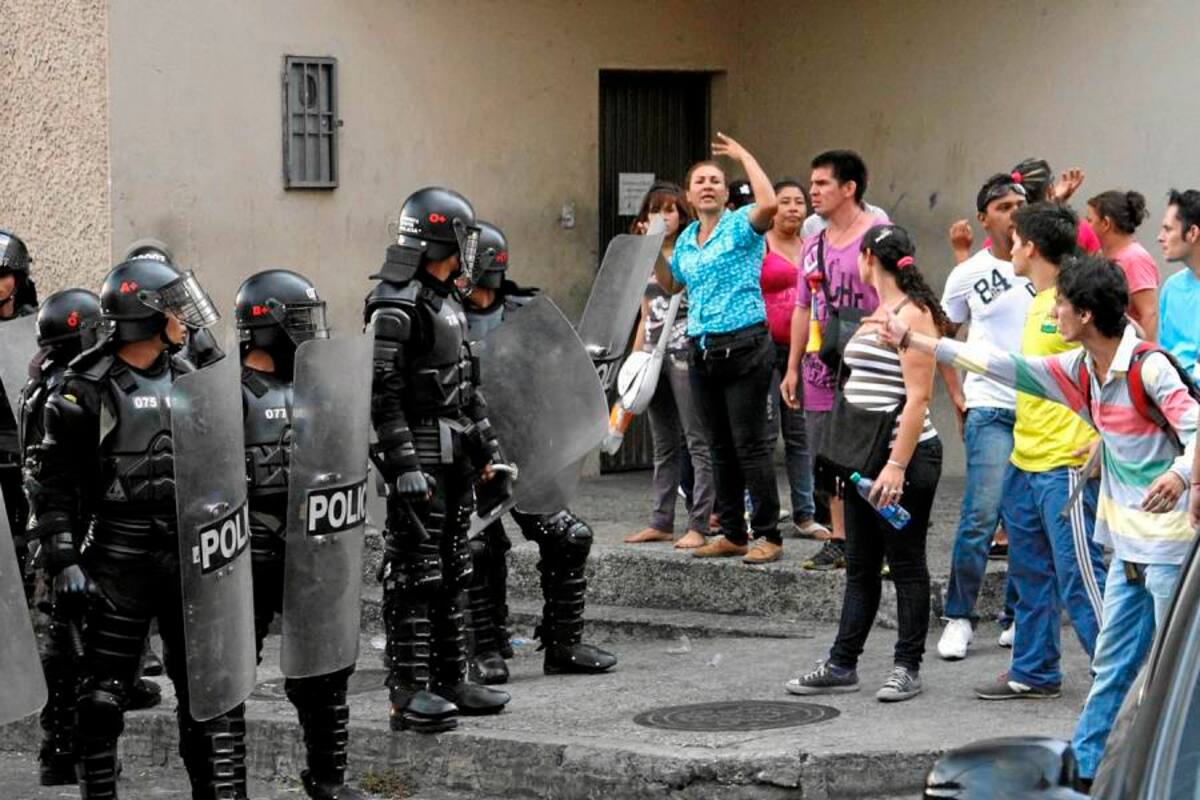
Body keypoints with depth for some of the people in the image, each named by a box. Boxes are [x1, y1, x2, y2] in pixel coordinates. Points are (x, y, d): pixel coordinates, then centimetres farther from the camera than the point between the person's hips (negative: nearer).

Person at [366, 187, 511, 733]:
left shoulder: (446, 301, 16)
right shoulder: (396, 306, -14)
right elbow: (383, 394, -19)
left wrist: (486, 447, 21)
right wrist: (404, 466, -23)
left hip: (453, 457, 10)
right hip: (419, 457, -10)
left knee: (451, 571, 13)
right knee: (414, 574, -8)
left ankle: (450, 681, 20)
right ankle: (409, 692, -7)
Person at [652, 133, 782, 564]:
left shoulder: (740, 226, -5)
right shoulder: (686, 238, 16)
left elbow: (769, 205, -28)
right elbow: (671, 285, 31)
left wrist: (745, 156, -17)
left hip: (744, 346, -7)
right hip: (703, 348, 7)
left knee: (750, 444, -8)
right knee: (720, 447, 11)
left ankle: (768, 536, -3)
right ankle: (732, 534, 17)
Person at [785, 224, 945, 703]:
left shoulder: (912, 314, -12)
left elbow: (917, 397, -18)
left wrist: (897, 465, -22)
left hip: (905, 458, -9)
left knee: (906, 565, 0)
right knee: (860, 567, 10)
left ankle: (907, 668, 7)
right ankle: (842, 665, 14)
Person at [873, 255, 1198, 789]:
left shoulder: (1148, 366, -16)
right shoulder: (1079, 369, 8)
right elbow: (1005, 367, 13)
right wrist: (912, 340, 15)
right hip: (1129, 543, 9)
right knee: (1113, 663, 15)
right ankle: (1085, 766, 22)